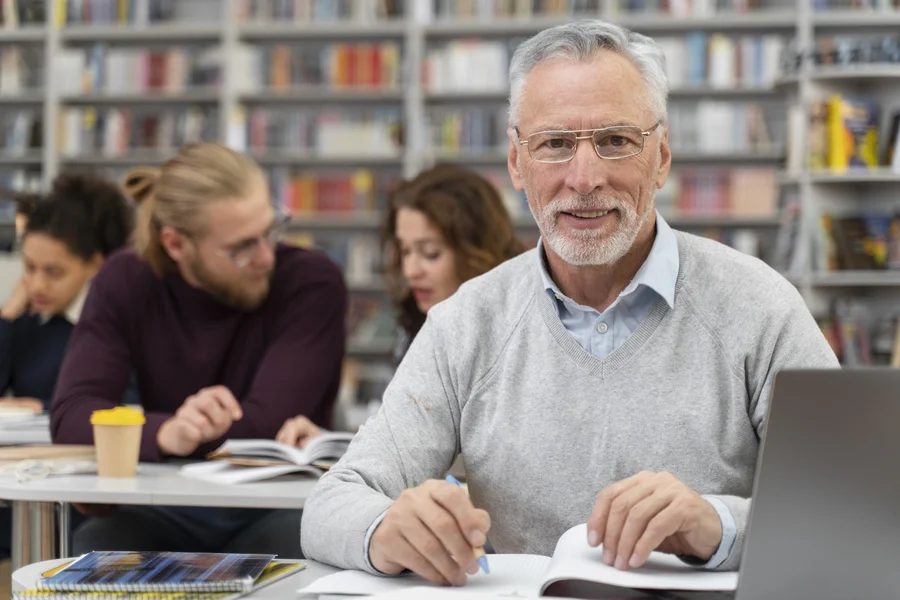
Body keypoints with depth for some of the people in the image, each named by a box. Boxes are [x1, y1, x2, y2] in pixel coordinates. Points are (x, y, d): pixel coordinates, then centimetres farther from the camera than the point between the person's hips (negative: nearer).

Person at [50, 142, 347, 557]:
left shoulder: (311, 283, -11)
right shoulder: (125, 283, -2)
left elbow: (265, 426, -17)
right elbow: (71, 415, -14)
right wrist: (165, 433, -34)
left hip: (279, 509, -1)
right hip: (168, 512, 2)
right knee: (93, 546, -31)